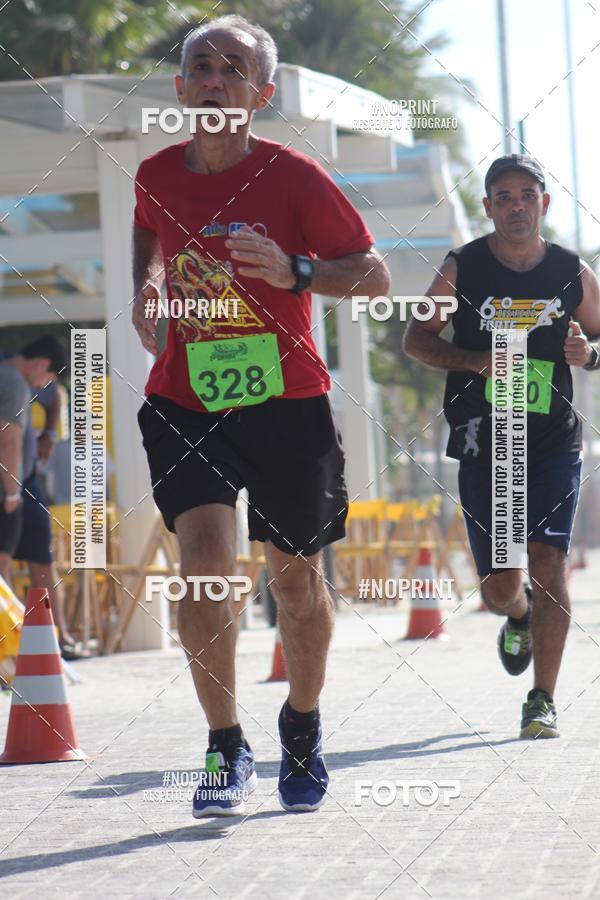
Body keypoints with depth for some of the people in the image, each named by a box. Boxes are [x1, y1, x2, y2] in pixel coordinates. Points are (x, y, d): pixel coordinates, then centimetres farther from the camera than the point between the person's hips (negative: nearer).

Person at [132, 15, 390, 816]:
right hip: (186, 404, 1)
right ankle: (226, 748, -5)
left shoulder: (293, 176, -9)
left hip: (287, 404, -1)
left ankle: (302, 728, 36)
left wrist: (294, 272, -25)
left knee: (297, 576, 9)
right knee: (205, 557, -19)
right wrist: (146, 287, 9)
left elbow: (375, 276, -9)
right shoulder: (157, 174, 2)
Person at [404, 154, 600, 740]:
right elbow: (416, 340, 5)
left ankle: (543, 701, -7)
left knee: (548, 564, -15)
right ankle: (519, 618, 42)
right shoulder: (462, 268, 0)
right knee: (499, 589, 3)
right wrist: (476, 361, -11)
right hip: (483, 444, 0)